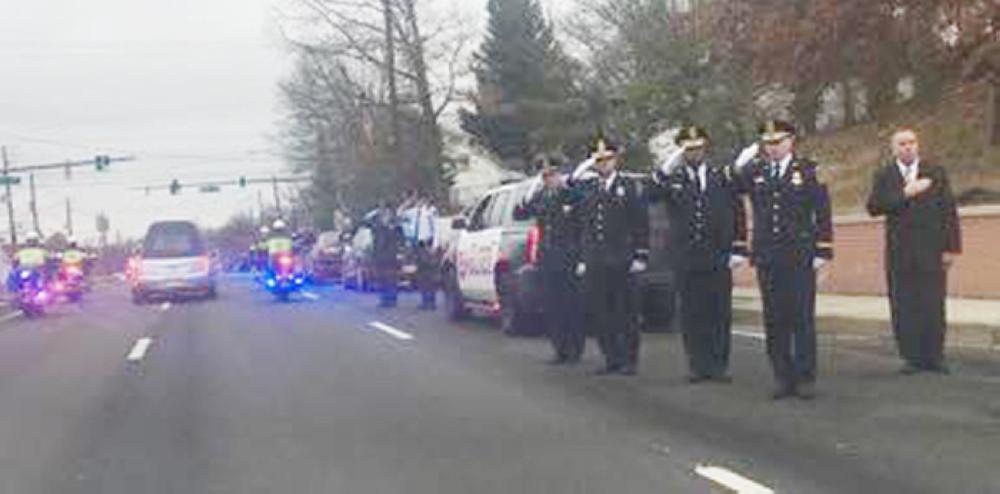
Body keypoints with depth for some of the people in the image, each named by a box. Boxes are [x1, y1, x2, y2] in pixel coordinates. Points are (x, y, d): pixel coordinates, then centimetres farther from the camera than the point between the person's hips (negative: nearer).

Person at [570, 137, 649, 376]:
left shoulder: (627, 187, 3)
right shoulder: (587, 188, 12)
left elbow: (640, 225, 0)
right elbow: (583, 227, 15)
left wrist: (640, 256, -6)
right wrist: (582, 258, 12)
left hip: (619, 262, -4)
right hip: (594, 264, 4)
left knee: (623, 312, -1)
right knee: (600, 313, 5)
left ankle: (629, 360, 7)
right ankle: (612, 359, 14)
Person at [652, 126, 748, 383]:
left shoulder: (722, 176, 7)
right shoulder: (671, 178, 6)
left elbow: (738, 212, 6)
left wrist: (738, 248, -1)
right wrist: (665, 170, -22)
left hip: (718, 257, 0)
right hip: (686, 259, 0)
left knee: (720, 313, 2)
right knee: (692, 314, 3)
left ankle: (719, 366, 10)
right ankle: (698, 366, 11)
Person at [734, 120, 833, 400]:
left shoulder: (808, 171, 1)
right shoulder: (754, 172, 9)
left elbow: (823, 213, 0)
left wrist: (823, 251, -5)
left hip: (800, 259, -2)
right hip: (767, 260, 3)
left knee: (802, 319, 2)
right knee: (774, 321, 5)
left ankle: (805, 378, 9)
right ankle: (782, 377, 13)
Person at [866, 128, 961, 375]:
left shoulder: (936, 172, 8)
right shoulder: (883, 176, 9)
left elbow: (949, 211, 5)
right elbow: (874, 207, -6)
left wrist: (951, 247, -3)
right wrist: (905, 194, -15)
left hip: (931, 252, 0)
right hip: (900, 253, 0)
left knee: (933, 306, 0)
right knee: (904, 308, 0)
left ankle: (934, 357, 8)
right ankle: (911, 357, 7)